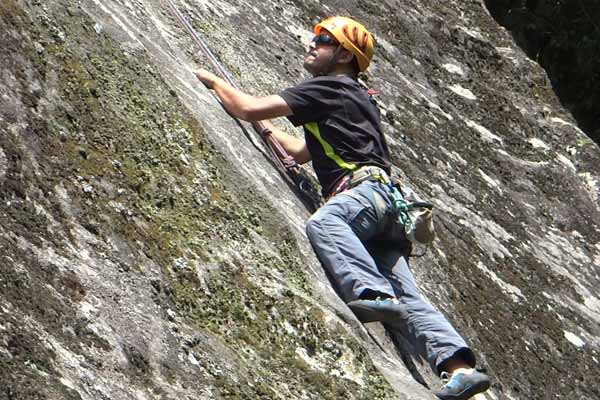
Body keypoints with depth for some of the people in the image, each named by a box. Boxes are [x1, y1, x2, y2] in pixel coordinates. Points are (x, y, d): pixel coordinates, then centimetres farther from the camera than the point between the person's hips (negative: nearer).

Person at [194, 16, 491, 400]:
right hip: (387, 208, 9)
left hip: (365, 188, -9)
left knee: (322, 222, -38)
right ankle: (460, 367, -16)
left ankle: (373, 293, -54)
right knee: (408, 298, -5)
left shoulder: (327, 88, 4)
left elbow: (250, 108, -1)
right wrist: (266, 127, 50)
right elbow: (302, 151, 44)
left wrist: (214, 80, 16)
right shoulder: (353, 97, 34)